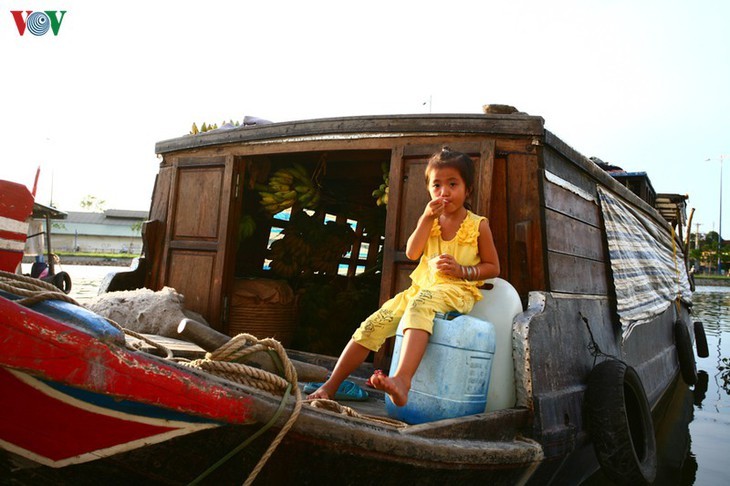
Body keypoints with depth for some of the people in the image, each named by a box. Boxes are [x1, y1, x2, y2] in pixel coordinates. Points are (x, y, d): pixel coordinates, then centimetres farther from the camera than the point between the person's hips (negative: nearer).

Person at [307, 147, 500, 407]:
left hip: (457, 290, -5)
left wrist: (462, 270, -12)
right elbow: (412, 253, 0)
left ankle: (402, 380, -56)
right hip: (421, 286, 5)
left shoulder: (478, 225, 4)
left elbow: (493, 267, 6)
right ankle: (331, 385, -8)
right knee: (374, 323, -12)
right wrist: (427, 219, -10)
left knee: (420, 304, -40)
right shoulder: (428, 219, 14)